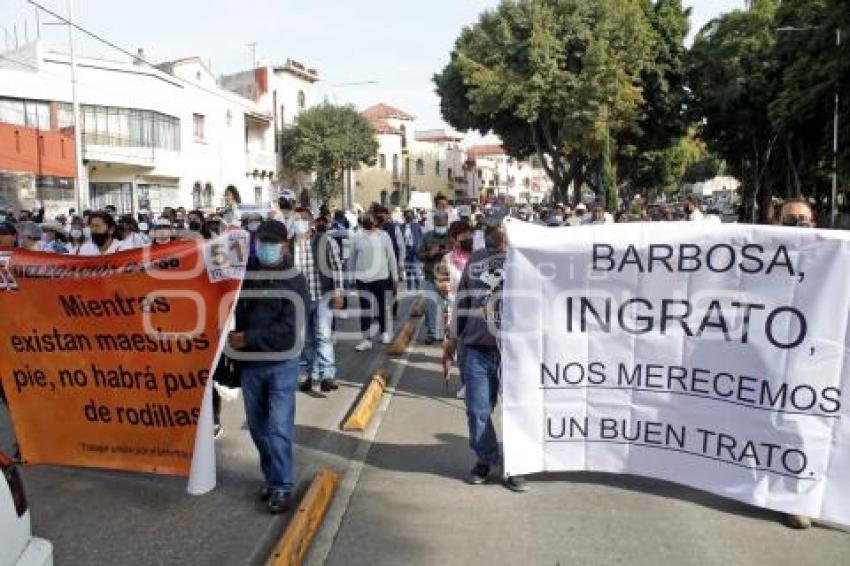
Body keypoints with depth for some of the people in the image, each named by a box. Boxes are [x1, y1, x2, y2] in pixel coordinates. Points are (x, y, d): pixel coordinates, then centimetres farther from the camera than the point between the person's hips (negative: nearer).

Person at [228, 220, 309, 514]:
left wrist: (247, 339, -18)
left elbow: (287, 330, -17)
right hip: (250, 363, 5)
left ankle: (283, 486, 10)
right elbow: (236, 310, 13)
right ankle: (271, 478, 30)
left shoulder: (294, 281, -11)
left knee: (278, 427, -4)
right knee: (257, 426, 13)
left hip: (281, 364, -5)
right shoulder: (246, 273, 3)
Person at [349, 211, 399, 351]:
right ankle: (366, 339, -1)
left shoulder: (383, 235, -1)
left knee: (383, 305, 14)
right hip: (363, 277, 0)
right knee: (365, 308, -5)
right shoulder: (358, 236, -1)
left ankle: (384, 332, 33)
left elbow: (391, 256, 3)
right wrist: (353, 274, 9)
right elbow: (353, 257, 7)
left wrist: (394, 275, 4)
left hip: (381, 276, 1)